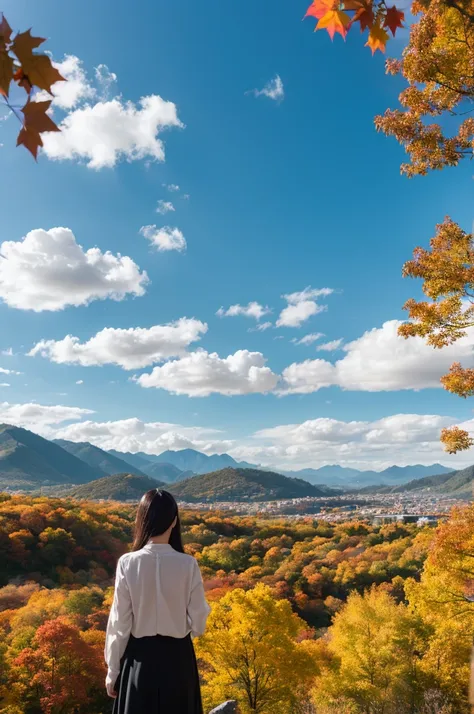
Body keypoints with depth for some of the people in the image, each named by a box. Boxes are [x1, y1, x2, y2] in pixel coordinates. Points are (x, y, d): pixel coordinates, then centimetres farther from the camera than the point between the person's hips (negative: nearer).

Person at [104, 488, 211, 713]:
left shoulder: (127, 563, -15)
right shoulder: (188, 564, -14)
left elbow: (119, 623, -8)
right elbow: (198, 623, -7)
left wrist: (112, 671, 5)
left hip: (140, 658, 0)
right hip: (178, 657, 0)